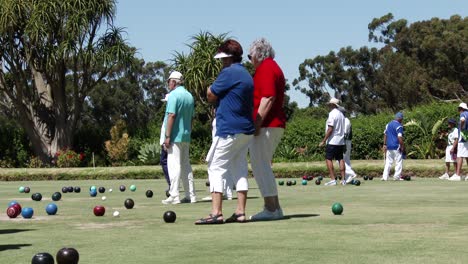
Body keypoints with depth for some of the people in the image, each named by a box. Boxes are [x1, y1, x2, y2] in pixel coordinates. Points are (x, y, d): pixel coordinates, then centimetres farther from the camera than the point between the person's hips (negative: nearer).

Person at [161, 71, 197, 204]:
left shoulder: (174, 95, -12)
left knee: (174, 165, -8)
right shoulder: (189, 96, 13)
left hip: (175, 137, -8)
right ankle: (190, 195, 11)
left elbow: (171, 116, -18)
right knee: (186, 165, 11)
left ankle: (174, 196, -11)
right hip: (186, 137, 8)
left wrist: (167, 136, -17)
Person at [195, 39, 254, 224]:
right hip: (246, 130, 9)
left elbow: (211, 96, -8)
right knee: (240, 169, 11)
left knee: (216, 168, -6)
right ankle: (240, 212, 9)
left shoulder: (229, 73, -12)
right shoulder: (246, 75, 17)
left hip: (229, 130, -9)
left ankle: (216, 213, -13)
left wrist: (209, 88, 13)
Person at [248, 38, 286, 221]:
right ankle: (275, 208, 16)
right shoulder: (273, 67, 23)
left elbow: (268, 98, -21)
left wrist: (257, 123, -22)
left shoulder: (265, 68, -9)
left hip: (265, 125, -11)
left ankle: (271, 209, -9)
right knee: (262, 166, 15)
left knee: (260, 165, -9)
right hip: (276, 124, 11)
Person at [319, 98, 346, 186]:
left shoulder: (332, 114, -13)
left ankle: (332, 179, -11)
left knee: (328, 159, -5)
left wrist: (324, 141, -15)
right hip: (341, 141, 8)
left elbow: (330, 129, -18)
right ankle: (343, 179, 8)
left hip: (332, 141, -8)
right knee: (340, 159, 9)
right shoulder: (341, 114, 14)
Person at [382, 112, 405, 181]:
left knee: (388, 162, 9)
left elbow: (385, 135, 13)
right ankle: (397, 177, 0)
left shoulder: (388, 124, 11)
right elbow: (400, 138, -18)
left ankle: (385, 176, 3)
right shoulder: (399, 126, -12)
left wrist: (384, 144, 15)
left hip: (388, 146, 7)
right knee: (399, 162, 2)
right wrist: (402, 147, -12)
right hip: (396, 147, -7)